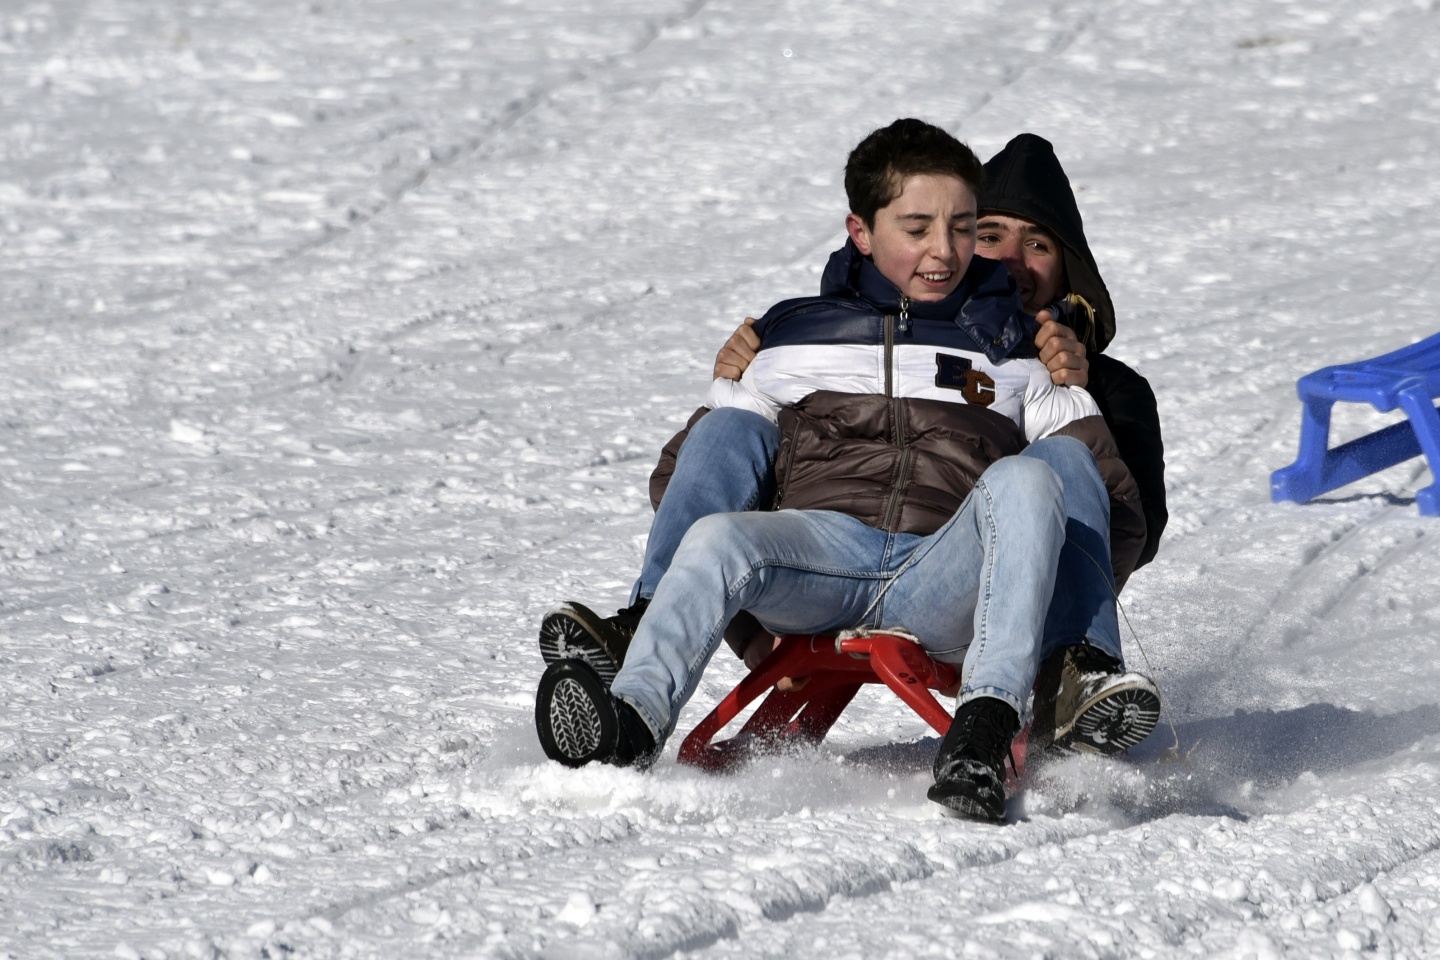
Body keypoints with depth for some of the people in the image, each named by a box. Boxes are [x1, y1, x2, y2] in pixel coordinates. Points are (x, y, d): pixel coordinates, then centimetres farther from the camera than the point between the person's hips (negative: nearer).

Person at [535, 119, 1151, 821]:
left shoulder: (1013, 348, 22)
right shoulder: (793, 338, 23)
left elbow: (1112, 494, 20)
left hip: (944, 580, 0)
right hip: (822, 547, 1)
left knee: (1025, 481, -31)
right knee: (719, 539, -31)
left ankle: (987, 723, -47)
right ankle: (634, 723, -53)